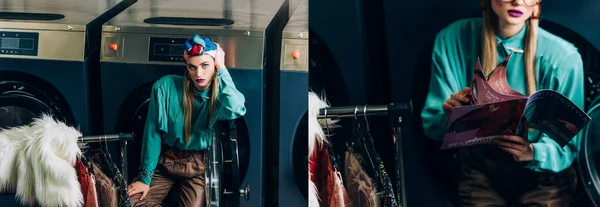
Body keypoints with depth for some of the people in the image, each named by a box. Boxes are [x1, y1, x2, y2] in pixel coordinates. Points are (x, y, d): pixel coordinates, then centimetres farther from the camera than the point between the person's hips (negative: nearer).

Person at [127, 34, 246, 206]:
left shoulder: (220, 96, -10)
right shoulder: (166, 87, -13)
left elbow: (236, 110, -36)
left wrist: (221, 70, -28)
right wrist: (145, 177, -7)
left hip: (198, 166, -1)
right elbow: (153, 133, -7)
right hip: (164, 160, 1)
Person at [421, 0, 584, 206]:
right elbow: (431, 125, -3)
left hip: (543, 175, -1)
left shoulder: (563, 57, -16)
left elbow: (567, 145, -10)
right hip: (479, 168, 1)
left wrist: (532, 153, -32)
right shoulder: (451, 41, -9)